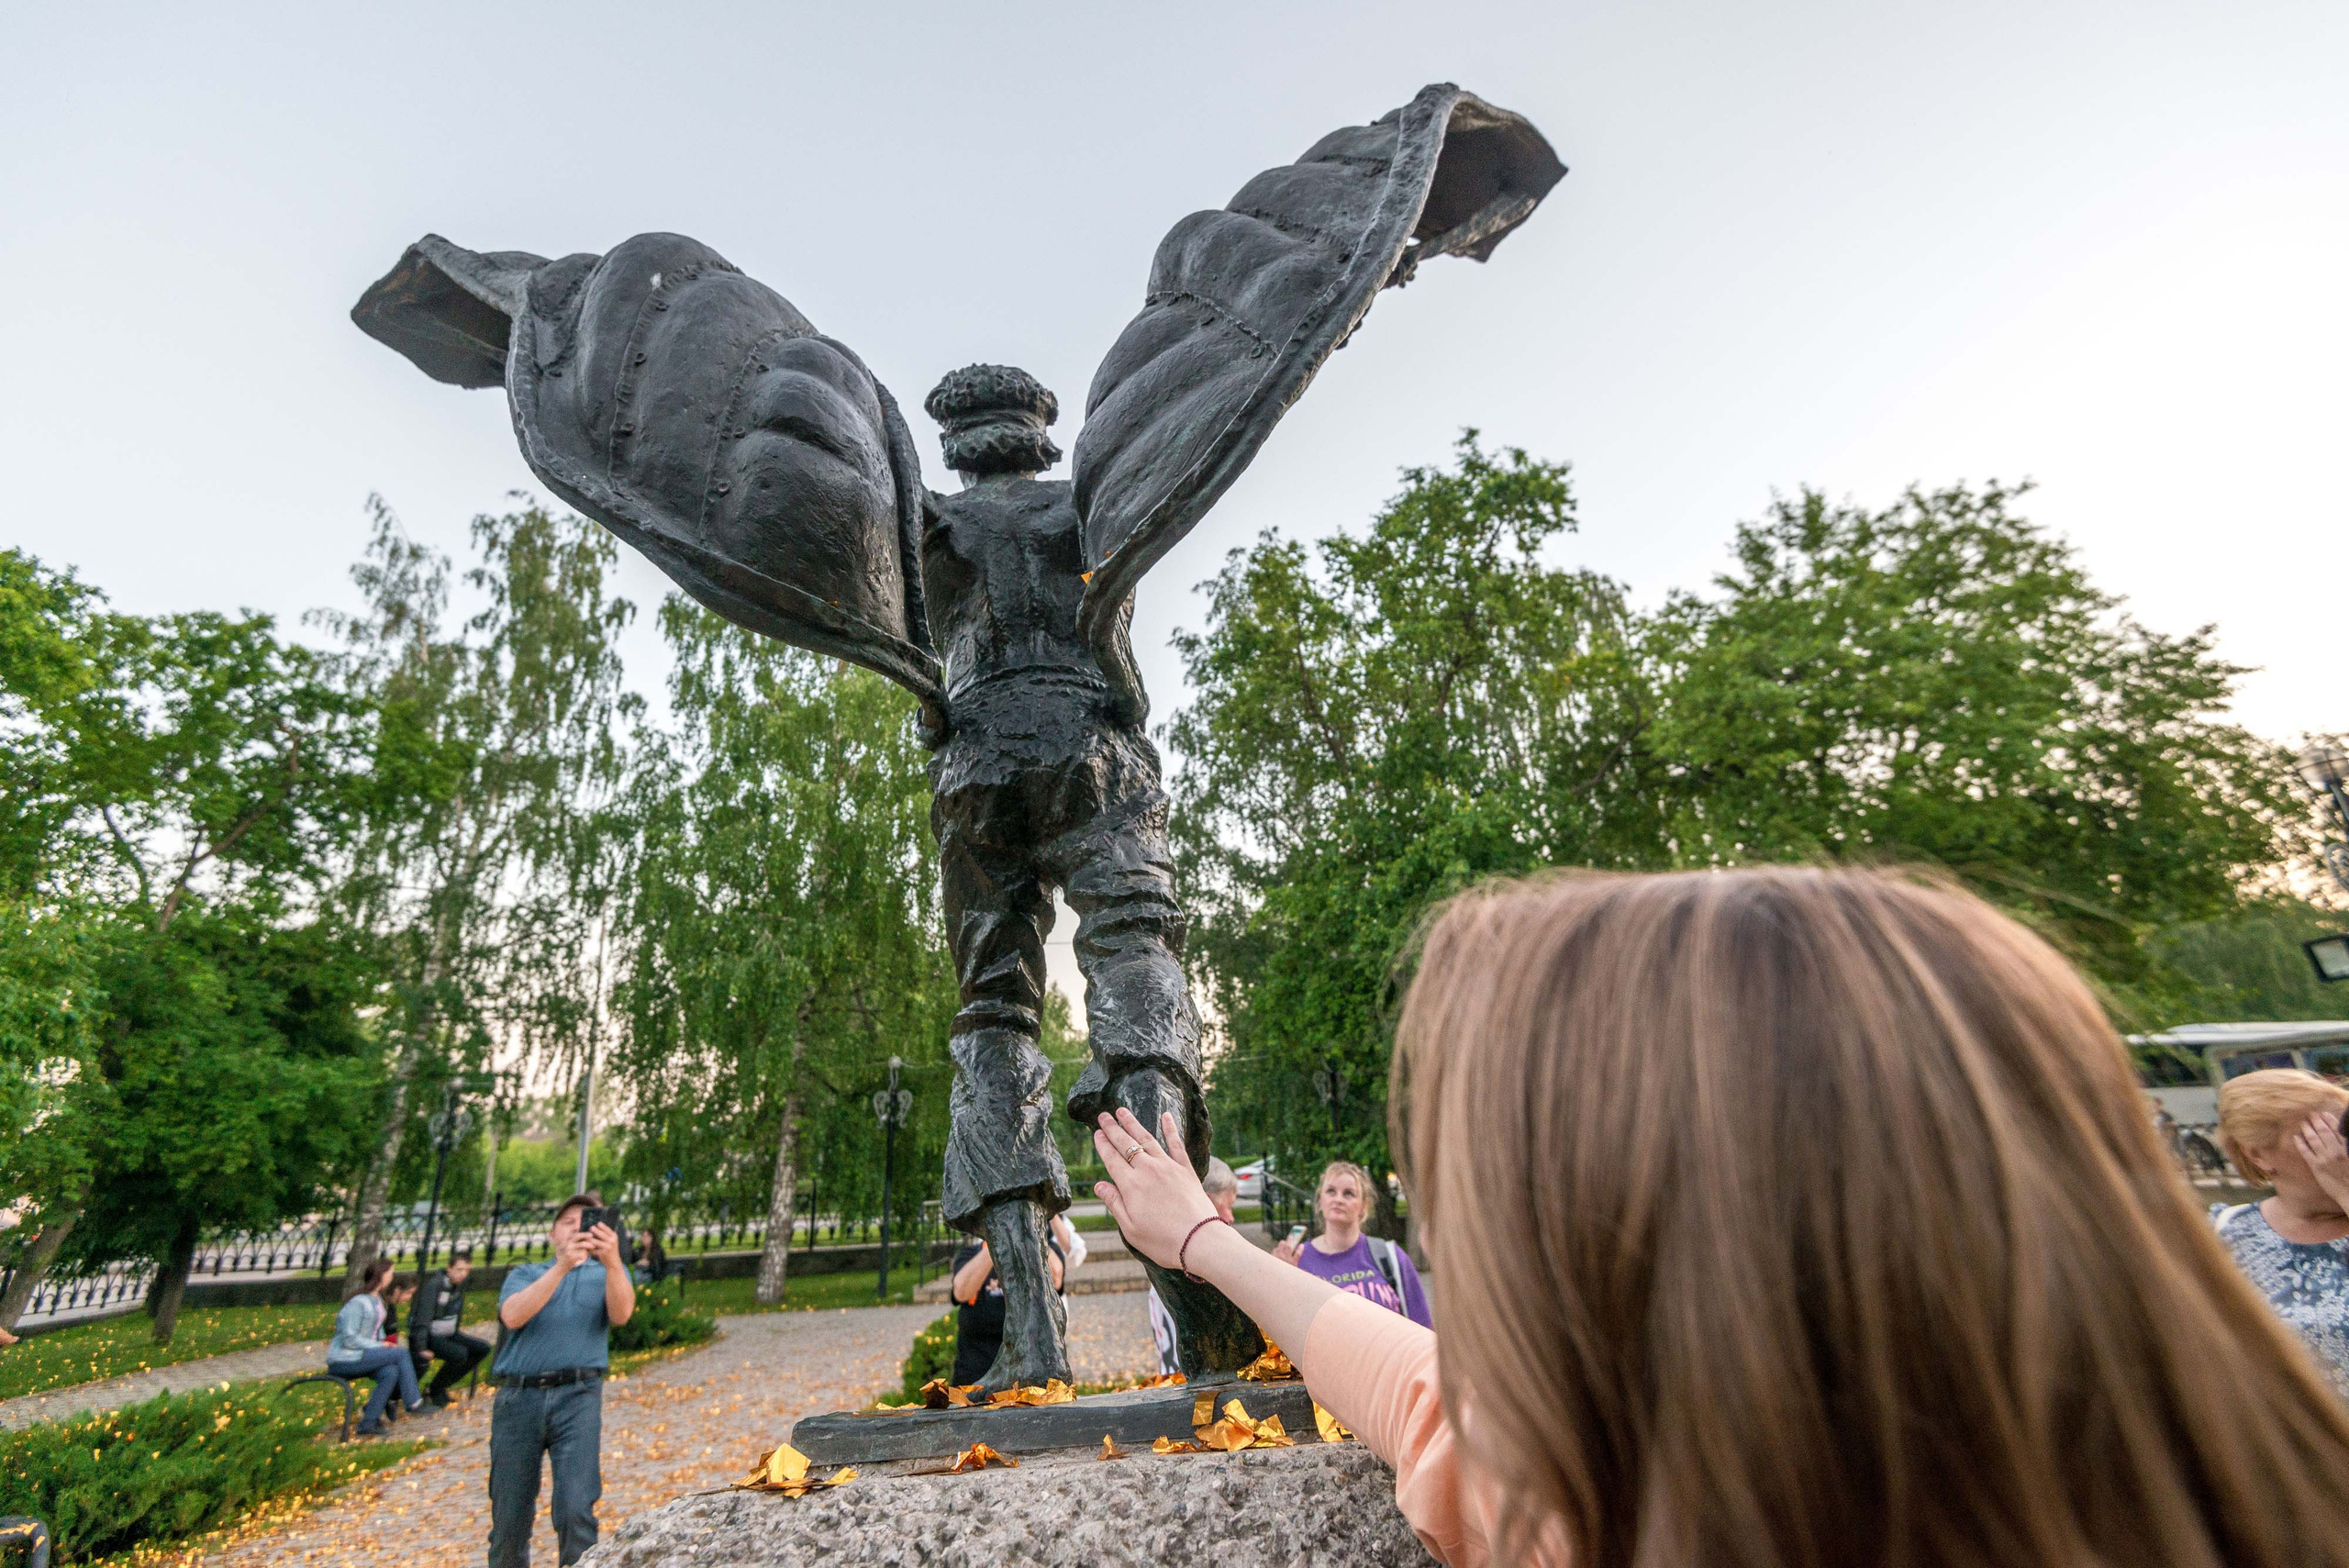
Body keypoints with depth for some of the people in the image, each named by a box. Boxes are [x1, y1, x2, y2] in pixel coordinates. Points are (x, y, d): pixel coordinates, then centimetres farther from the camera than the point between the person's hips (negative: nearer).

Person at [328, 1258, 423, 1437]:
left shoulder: (377, 1300, 12)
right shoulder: (358, 1303, -17)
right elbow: (349, 1339, -20)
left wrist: (384, 1343, 1)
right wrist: (380, 1346, -17)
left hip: (359, 1356, 8)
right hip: (343, 1360, -8)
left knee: (391, 1373, -20)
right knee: (401, 1354, -20)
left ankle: (368, 1423, -12)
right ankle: (413, 1403, -9)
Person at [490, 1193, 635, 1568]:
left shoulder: (606, 1274, 15)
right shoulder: (524, 1275, 18)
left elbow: (621, 1314, -7)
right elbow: (512, 1316, -5)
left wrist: (612, 1260, -25)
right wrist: (561, 1267, -19)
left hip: (577, 1396, -1)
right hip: (518, 1397, 1)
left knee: (576, 1511, -12)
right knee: (509, 1516, 7)